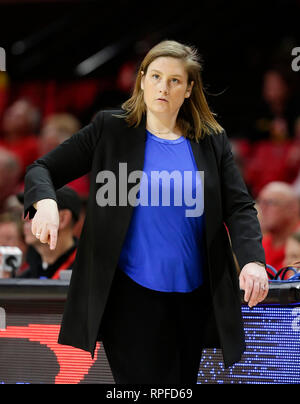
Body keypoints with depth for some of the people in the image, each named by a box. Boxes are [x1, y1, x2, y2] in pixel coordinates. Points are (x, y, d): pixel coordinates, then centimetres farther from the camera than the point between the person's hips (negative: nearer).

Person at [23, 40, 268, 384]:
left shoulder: (212, 141, 7)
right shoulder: (109, 129, 0)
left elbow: (239, 207, 2)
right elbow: (43, 169, 2)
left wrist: (253, 261, -17)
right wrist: (45, 202, -22)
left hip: (194, 296, 3)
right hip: (132, 294, -3)